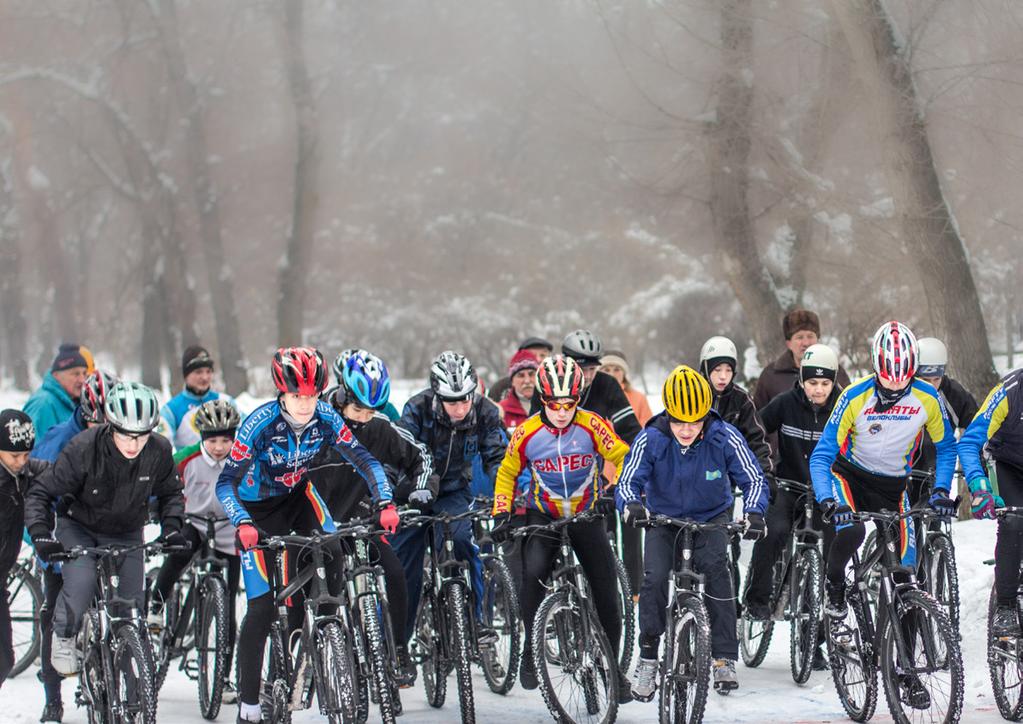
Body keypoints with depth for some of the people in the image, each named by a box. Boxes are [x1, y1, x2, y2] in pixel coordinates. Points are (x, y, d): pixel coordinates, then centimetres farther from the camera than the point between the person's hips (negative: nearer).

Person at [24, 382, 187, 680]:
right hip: (79, 528, -3)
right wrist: (41, 534, -36)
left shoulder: (159, 451, -20)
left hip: (126, 534, 3)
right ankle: (64, 638, 1)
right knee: (80, 583, -28)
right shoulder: (83, 449, -30)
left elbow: (170, 494, 1)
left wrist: (172, 527, -16)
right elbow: (40, 493, -22)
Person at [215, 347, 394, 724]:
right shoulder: (260, 424, -30)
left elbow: (365, 461, -17)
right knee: (262, 607, -10)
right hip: (259, 508, -4)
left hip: (298, 495, 4)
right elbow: (225, 483, -30)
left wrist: (385, 503, -33)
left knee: (332, 555, -24)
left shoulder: (325, 418, -20)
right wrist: (243, 524, -47)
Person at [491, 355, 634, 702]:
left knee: (606, 590, -1)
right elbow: (507, 473, 4)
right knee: (534, 572, -28)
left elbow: (622, 458, -8)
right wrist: (502, 513, -5)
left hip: (587, 515, 1)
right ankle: (531, 648, -9)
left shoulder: (591, 426, -14)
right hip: (542, 515, -1)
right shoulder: (527, 433, -11)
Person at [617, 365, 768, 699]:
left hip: (711, 518, 0)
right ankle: (648, 658, -2)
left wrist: (754, 512, -41)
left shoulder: (725, 437, -23)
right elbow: (627, 481, -25)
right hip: (663, 518, 0)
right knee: (654, 578, -21)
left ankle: (725, 659, -18)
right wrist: (631, 505, -49)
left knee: (715, 567, -26)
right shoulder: (650, 440, -23)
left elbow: (754, 479, -21)